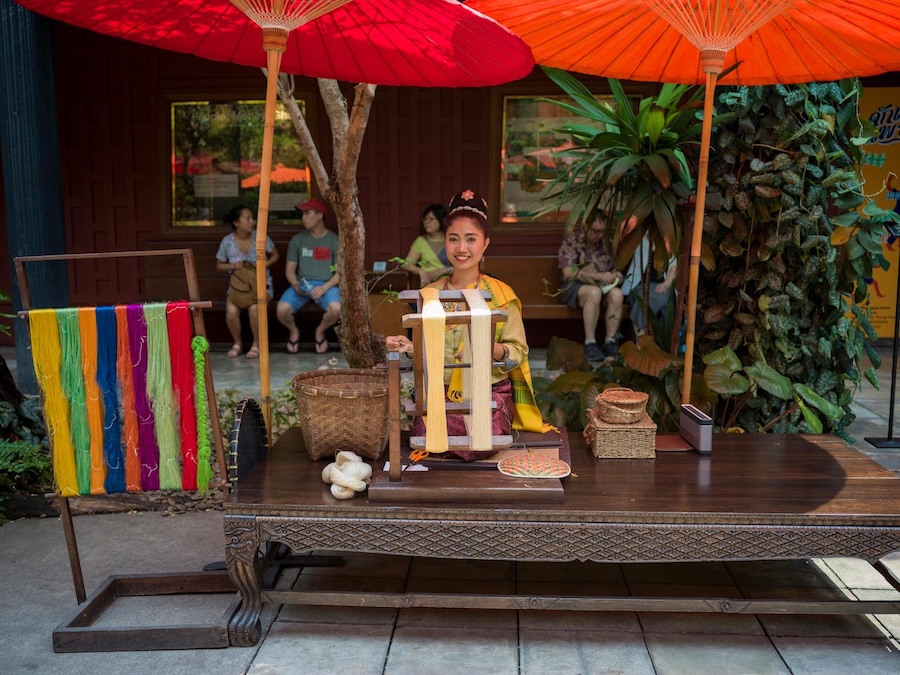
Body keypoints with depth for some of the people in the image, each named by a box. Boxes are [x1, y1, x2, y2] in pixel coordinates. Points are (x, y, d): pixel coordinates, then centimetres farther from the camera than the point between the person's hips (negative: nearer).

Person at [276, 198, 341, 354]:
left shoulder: (334, 240, 3)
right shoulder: (297, 239, 8)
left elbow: (340, 272, 0)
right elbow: (290, 270, 9)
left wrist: (324, 287, -17)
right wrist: (295, 284, -13)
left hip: (325, 285, -1)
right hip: (301, 284, 1)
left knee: (336, 309, -34)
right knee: (282, 309, -28)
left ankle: (320, 331, 3)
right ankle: (294, 331, 10)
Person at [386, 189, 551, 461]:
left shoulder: (500, 294, -1)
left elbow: (518, 351, -3)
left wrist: (492, 349, -23)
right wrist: (408, 347, -7)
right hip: (439, 391, 2)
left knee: (479, 445, -29)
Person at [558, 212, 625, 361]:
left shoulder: (605, 242, 10)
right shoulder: (571, 240, -7)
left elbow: (611, 268, 22)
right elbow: (568, 272, -16)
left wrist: (615, 274, -3)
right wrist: (598, 276, -21)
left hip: (602, 285, 5)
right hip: (574, 286, -5)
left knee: (617, 294, -29)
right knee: (594, 292, -38)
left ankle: (610, 342, -22)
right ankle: (590, 343, -31)